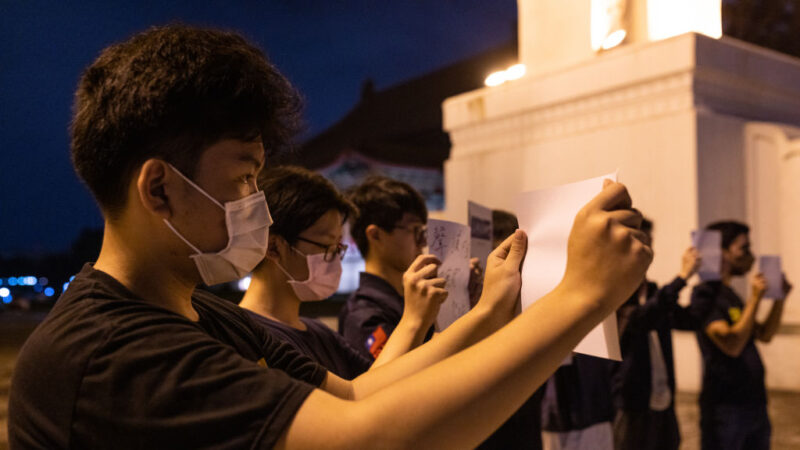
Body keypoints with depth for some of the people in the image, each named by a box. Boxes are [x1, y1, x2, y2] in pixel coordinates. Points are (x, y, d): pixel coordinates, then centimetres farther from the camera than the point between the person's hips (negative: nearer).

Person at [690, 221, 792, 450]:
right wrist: (755, 298, -21)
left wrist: (780, 298, 8)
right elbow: (732, 345, -24)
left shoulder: (730, 294, 13)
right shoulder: (705, 294, -15)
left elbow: (764, 334, 18)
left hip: (754, 403, 9)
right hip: (725, 406, -9)